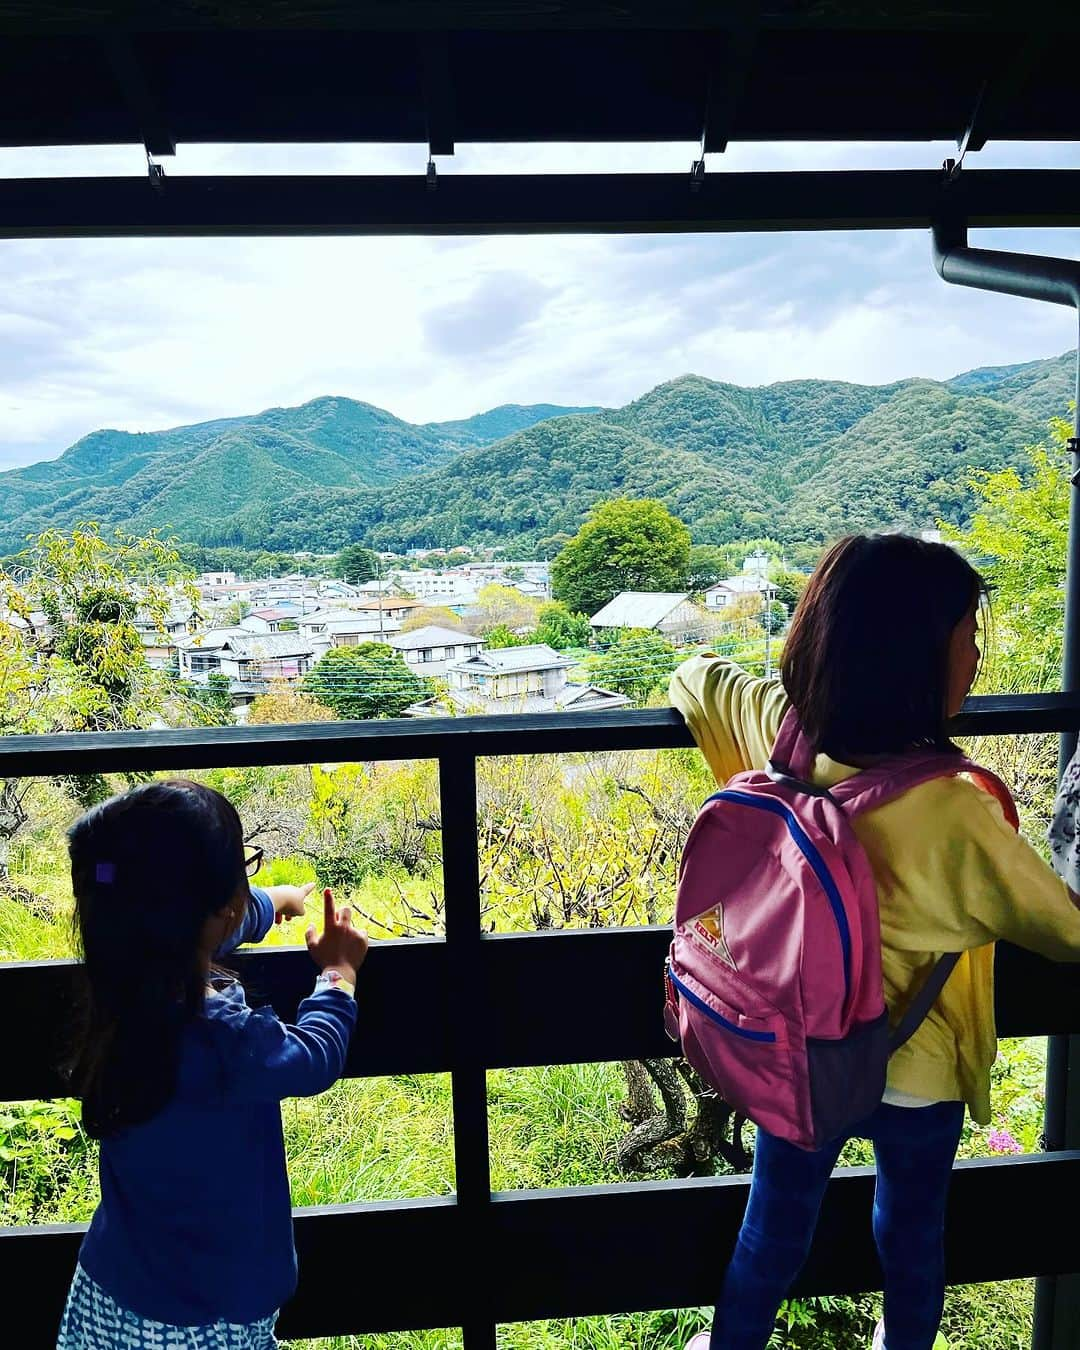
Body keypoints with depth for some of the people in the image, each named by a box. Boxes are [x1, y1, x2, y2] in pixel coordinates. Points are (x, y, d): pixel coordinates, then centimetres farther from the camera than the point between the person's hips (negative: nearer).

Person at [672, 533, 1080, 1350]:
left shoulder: (780, 731, -21)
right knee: (913, 1231, 29)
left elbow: (694, 676, -1)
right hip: (914, 1076, -3)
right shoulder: (951, 813, -34)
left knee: (773, 1230, 26)